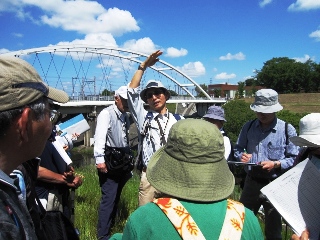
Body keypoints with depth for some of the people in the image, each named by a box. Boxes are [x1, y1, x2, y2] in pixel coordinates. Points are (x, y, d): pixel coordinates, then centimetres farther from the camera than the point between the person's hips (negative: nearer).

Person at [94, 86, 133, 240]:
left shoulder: (125, 116, 14)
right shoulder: (106, 113, -10)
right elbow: (100, 136, -21)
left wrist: (129, 159, 17)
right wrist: (100, 159, -29)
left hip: (122, 161, 8)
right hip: (110, 161, -8)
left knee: (116, 197, 17)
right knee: (108, 198, -6)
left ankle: (110, 226, 33)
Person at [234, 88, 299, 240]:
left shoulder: (287, 130, -9)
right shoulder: (248, 127, 2)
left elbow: (295, 159, -8)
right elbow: (238, 148, 11)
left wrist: (275, 164, -23)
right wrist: (241, 155, -11)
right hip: (251, 182, 4)